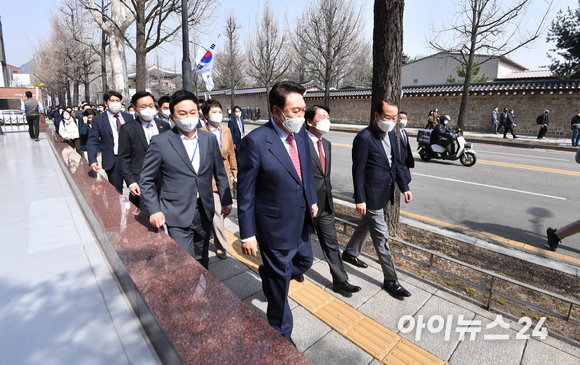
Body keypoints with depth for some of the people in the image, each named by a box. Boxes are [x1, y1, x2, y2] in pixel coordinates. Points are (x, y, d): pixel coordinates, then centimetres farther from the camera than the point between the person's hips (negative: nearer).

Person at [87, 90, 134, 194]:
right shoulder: (98, 119, 1)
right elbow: (92, 141, -2)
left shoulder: (129, 117, 8)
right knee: (117, 192, 5)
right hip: (112, 161, -2)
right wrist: (92, 160, -16)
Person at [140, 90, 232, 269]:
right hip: (177, 215, -4)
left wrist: (226, 200, 10)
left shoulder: (210, 139, 4)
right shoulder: (160, 142, -7)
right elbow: (146, 180, -2)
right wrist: (154, 210, -10)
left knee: (202, 262, 18)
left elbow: (220, 173, 12)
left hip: (204, 212, 4)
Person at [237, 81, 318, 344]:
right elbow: (245, 193, -18)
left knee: (305, 261, 27)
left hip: (301, 221, 7)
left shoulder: (300, 134, -1)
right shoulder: (255, 142, -22)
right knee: (280, 282, 13)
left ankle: (268, 275, 56)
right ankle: (281, 333, 41)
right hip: (276, 225, -6)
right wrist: (247, 235, -15)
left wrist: (312, 200, 13)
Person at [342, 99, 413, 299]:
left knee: (366, 225, 24)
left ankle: (350, 253, 46)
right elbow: (358, 172, -18)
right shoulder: (364, 138, -20)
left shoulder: (391, 134, 6)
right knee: (381, 237, 1)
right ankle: (390, 280, 15)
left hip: (384, 192, 9)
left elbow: (397, 163, 13)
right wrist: (360, 199, -18)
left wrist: (404, 187, 8)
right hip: (371, 195, -9)